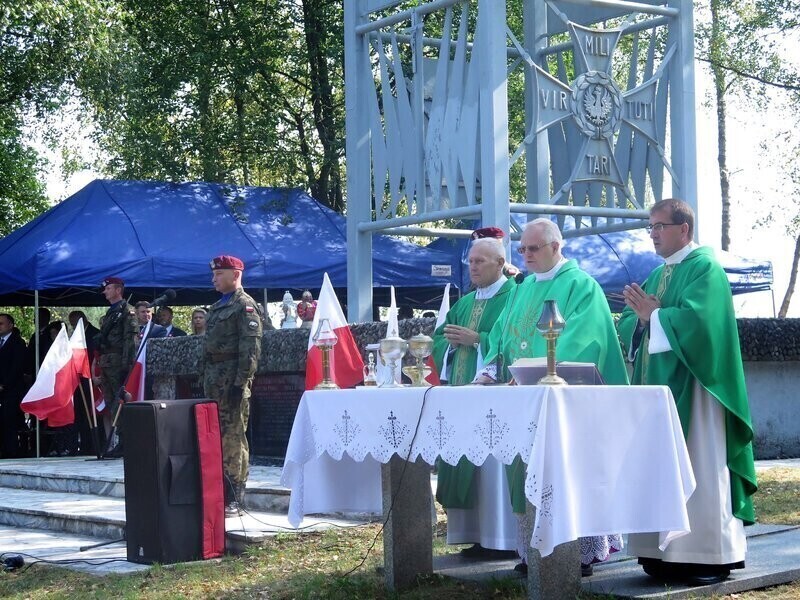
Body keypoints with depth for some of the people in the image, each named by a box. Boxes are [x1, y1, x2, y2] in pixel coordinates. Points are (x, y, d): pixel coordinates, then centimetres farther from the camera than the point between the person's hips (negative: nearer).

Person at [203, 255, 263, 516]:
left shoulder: (245, 306, -8)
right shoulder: (217, 307, 20)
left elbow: (251, 348, -15)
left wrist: (241, 382, -21)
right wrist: (206, 378, 18)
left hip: (232, 381, -9)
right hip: (214, 381, 9)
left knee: (233, 440, -8)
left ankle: (235, 499, -5)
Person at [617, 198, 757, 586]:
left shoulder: (704, 267, -6)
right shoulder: (658, 274, 19)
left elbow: (695, 319, -22)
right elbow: (629, 324, 13)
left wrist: (653, 314, -13)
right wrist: (640, 313, -7)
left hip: (689, 387, -8)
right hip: (657, 383, 8)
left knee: (696, 468, -6)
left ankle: (709, 555, -2)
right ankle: (668, 552, 9)